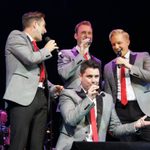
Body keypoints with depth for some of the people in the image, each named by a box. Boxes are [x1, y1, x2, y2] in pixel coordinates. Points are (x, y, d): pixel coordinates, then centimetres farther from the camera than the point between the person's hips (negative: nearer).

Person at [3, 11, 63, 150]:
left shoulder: (35, 46, 25)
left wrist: (52, 88, 12)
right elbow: (30, 58, -13)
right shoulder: (16, 36, 3)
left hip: (41, 97, 8)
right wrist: (47, 50, 5)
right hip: (24, 96, -8)